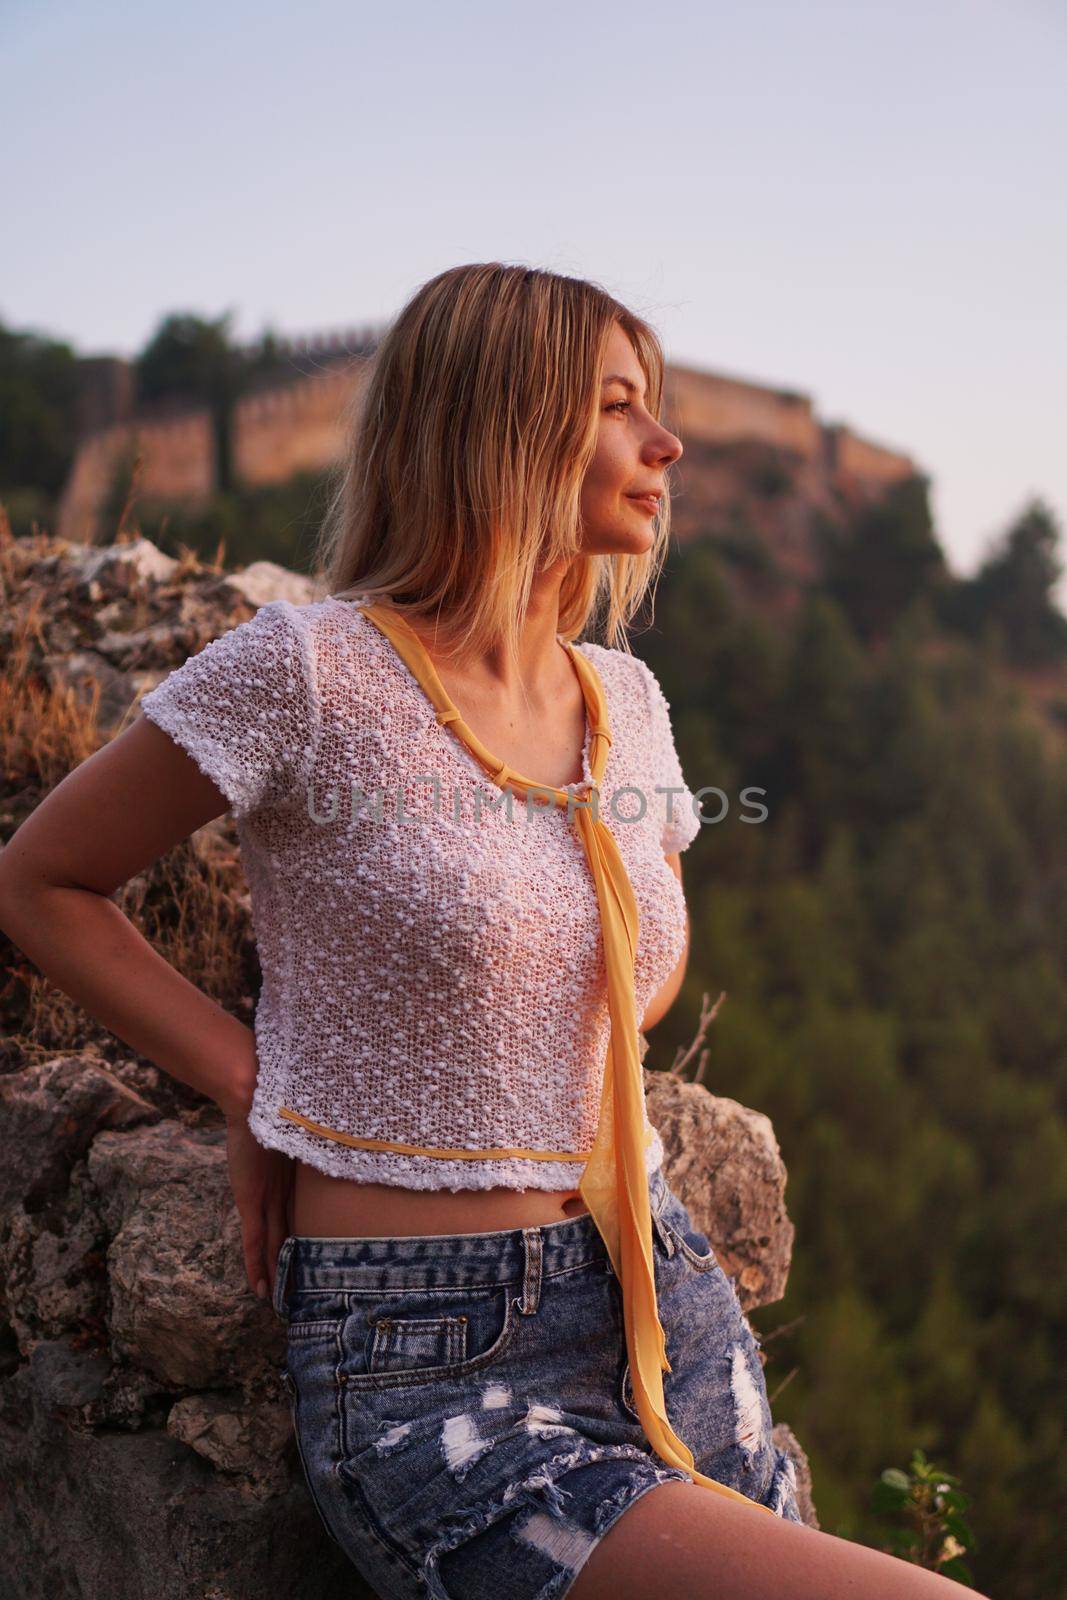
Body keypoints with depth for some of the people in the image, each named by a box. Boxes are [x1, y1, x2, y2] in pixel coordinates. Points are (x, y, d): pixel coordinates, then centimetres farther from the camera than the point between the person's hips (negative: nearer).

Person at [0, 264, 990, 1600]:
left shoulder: (624, 698, 7)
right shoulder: (306, 671, -11)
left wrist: (548, 1086, 7)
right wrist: (253, 1087, -4)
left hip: (666, 1311, 7)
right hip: (431, 1377, -6)